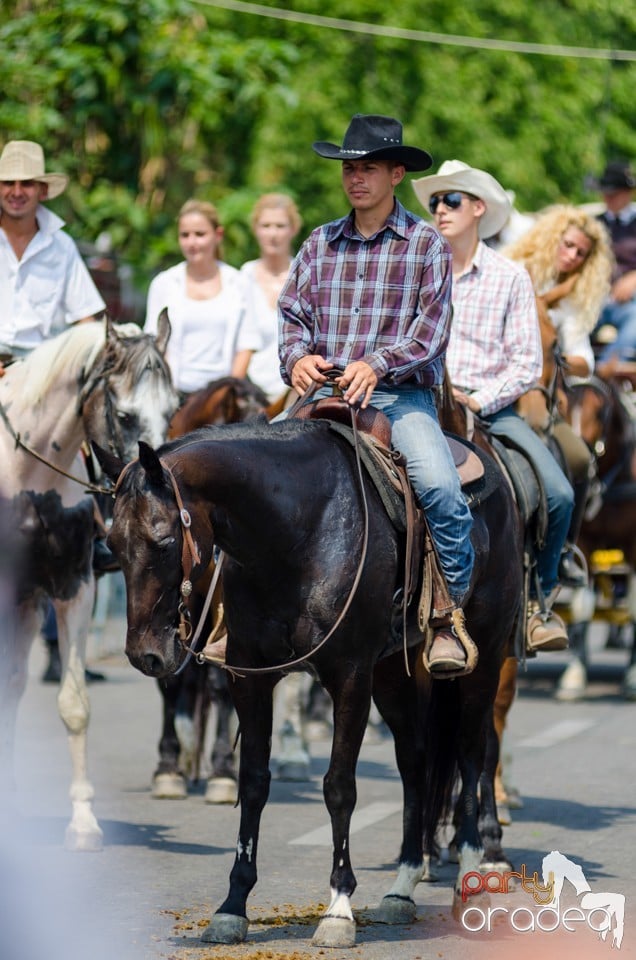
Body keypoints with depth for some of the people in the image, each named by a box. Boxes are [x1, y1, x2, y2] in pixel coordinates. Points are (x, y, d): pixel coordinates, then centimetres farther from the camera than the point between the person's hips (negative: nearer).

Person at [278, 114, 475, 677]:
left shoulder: (426, 245, 4)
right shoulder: (320, 244, 15)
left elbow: (430, 329, -5)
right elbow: (292, 313, 13)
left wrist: (376, 364, -21)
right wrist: (298, 356, -10)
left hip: (401, 393, -3)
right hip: (326, 392, 3)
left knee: (440, 487, -28)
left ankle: (450, 616, -14)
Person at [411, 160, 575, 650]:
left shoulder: (511, 276, 3)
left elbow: (527, 362, 0)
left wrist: (479, 400, -12)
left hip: (492, 408, 0)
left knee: (558, 495, -20)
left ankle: (538, 597, 1)